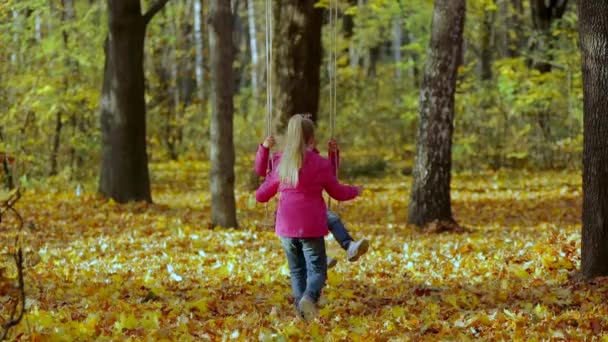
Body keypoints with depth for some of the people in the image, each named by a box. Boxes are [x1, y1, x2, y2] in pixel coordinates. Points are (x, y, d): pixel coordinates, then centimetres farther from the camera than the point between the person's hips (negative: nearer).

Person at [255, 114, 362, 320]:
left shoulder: (280, 163, 6)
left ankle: (301, 310, 4)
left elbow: (261, 195, 14)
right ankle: (309, 297, -29)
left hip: (286, 227, 3)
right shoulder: (320, 164, -5)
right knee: (317, 269, 0)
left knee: (297, 270, 15)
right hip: (311, 227, -3)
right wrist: (356, 191, 27)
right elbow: (338, 193, 7)